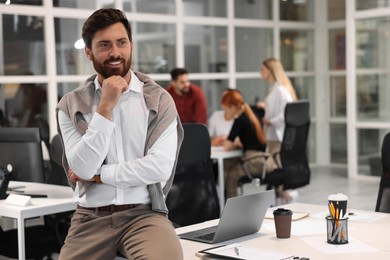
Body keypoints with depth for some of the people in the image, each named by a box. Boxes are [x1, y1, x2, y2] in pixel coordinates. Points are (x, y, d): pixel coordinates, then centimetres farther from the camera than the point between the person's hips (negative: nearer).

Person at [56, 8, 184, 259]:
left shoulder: (158, 99, 1)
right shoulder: (71, 105, 4)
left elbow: (159, 168, -9)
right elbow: (83, 169, -8)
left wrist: (97, 175, -4)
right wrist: (105, 108, -12)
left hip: (144, 213, -1)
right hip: (91, 217, 2)